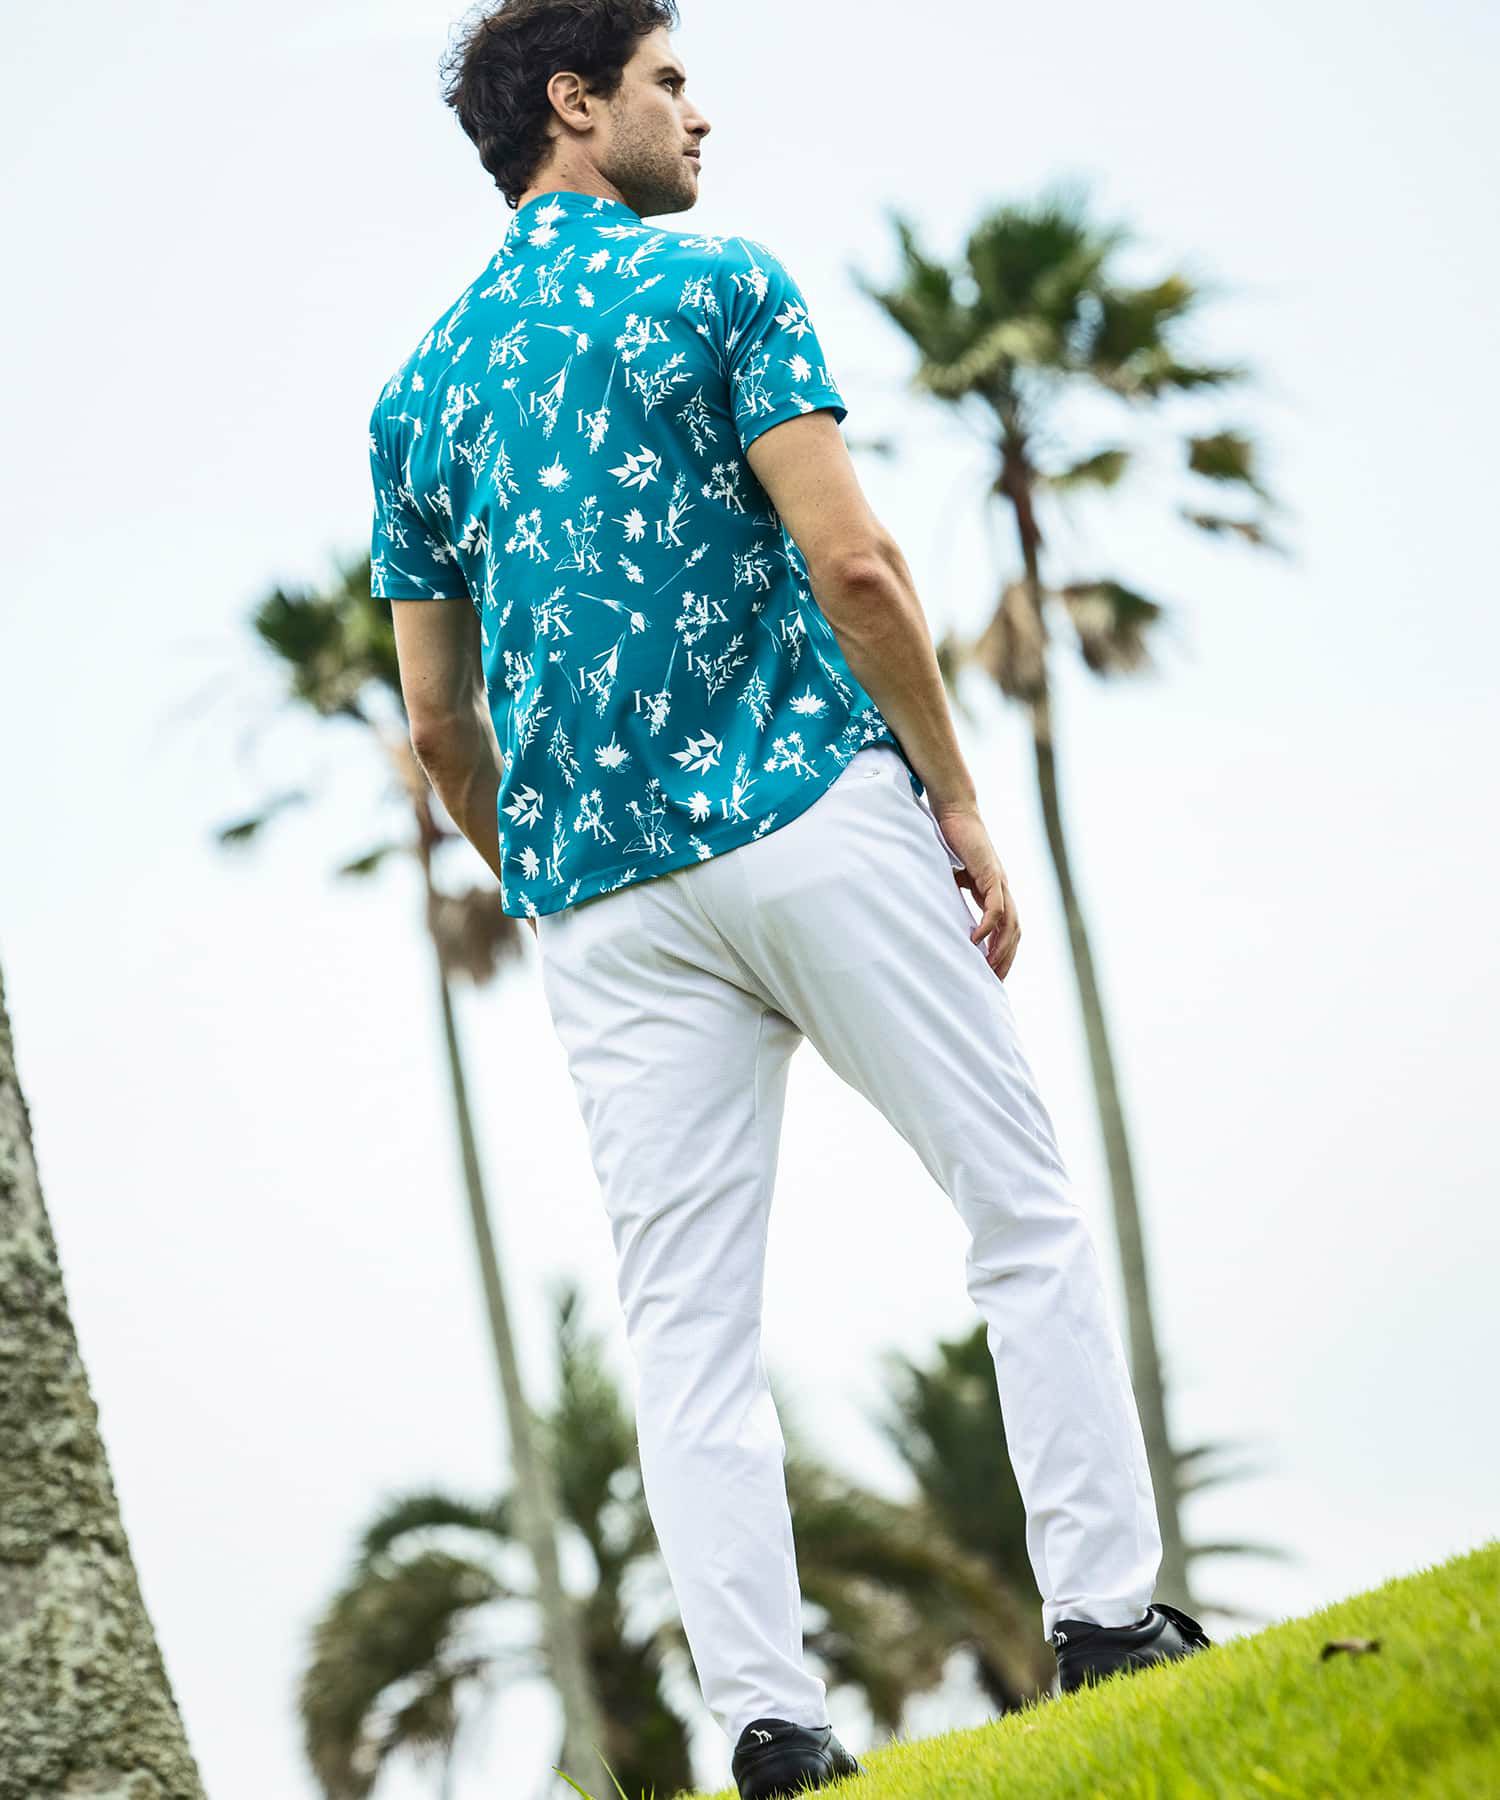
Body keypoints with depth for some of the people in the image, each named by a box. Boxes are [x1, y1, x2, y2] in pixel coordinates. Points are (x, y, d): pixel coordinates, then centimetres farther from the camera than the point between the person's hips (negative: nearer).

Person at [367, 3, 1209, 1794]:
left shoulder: (418, 388, 14)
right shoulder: (715, 284, -1)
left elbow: (438, 723, 14)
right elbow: (850, 561, -11)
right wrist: (960, 800, -4)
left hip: (600, 898, 5)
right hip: (816, 821, -4)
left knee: (685, 1333, 2)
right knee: (1025, 1212, 5)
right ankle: (1106, 1619, 1)